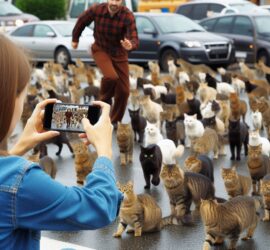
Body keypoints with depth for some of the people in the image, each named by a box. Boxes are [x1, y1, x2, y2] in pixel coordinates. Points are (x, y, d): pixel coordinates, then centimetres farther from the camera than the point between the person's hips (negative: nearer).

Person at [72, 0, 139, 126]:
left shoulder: (128, 16, -24)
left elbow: (134, 40, -33)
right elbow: (82, 21, 0)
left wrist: (130, 45, -58)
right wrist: (75, 39, 14)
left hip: (119, 53, 2)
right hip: (100, 50, -2)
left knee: (123, 91, 0)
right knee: (111, 77, -30)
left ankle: (115, 122, 21)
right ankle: (105, 100, 2)